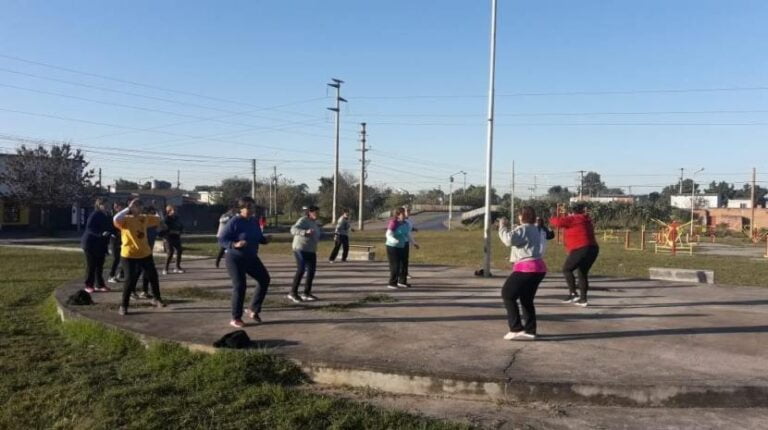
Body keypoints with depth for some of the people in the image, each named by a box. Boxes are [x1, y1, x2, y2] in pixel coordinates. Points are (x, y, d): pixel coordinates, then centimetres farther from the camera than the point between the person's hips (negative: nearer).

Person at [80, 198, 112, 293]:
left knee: (100, 265, 11)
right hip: (91, 244, -7)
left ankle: (99, 285, 17)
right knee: (91, 265, -1)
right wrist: (100, 234, -30)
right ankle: (88, 285, 7)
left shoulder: (105, 216, 10)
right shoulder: (94, 215, -13)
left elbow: (108, 228, 21)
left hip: (101, 244, 7)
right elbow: (89, 228, -21)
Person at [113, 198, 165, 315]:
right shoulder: (125, 220, -11)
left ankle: (156, 299, 34)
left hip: (145, 254, 6)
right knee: (130, 280, -8)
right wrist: (128, 209, -25)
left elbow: (158, 220, 21)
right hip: (129, 255, -6)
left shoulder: (144, 218, 5)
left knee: (153, 276, 14)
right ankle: (123, 306, 6)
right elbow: (116, 219, -34)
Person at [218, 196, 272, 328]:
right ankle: (236, 319, 7)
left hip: (251, 258, 7)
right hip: (235, 259, -7)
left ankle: (253, 309, 12)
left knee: (264, 278, -2)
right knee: (239, 286, -8)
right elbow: (221, 240, -17)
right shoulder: (234, 222, -16)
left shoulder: (254, 222, 4)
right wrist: (235, 244, -32)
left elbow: (259, 238, 14)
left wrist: (265, 239, -8)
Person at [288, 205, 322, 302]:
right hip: (301, 249, -9)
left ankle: (306, 294, 15)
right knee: (301, 270, -17)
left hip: (311, 251, 9)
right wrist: (306, 232, -40)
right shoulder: (303, 220, -11)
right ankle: (293, 293, -11)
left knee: (311, 271, 6)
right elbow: (293, 230, -28)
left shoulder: (314, 223, 16)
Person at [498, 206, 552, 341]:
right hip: (538, 267, 9)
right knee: (527, 300, 18)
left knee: (508, 295, 0)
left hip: (526, 268, -9)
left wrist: (503, 227, -7)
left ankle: (516, 329, -4)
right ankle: (530, 331, 17)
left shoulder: (523, 229, -11)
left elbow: (509, 239, -26)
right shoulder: (539, 229, 19)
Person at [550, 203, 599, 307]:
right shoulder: (586, 221, 20)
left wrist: (553, 219, 8)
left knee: (566, 269, 4)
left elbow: (559, 222, -15)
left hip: (581, 250, -8)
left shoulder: (573, 219, -6)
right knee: (582, 273, 16)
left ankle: (573, 293, -4)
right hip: (592, 249, 8)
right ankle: (583, 299, 16)